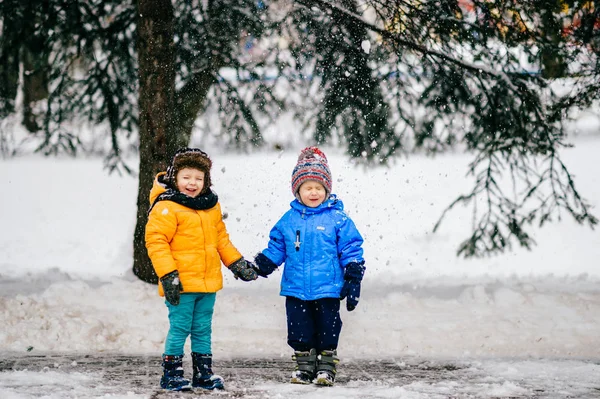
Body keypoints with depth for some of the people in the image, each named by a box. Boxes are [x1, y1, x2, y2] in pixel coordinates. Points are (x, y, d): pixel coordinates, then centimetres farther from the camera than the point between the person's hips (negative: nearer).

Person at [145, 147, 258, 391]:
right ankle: (172, 374, 5)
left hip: (208, 283, 7)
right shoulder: (166, 207, -12)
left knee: (203, 329, 13)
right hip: (181, 284, -7)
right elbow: (156, 241, -16)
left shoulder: (211, 206, 13)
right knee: (179, 328, -4)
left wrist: (236, 262, 20)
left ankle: (203, 372, 20)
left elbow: (221, 238, 24)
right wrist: (168, 275, -21)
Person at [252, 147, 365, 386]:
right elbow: (276, 248, 14)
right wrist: (259, 266, 2)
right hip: (296, 291, 3)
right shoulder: (289, 220, 5)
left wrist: (353, 280, -5)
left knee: (328, 331, 3)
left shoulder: (337, 219, -4)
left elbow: (351, 250, -1)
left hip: (328, 290, -3)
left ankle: (326, 367, 16)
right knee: (299, 332, 8)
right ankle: (304, 367, 20)